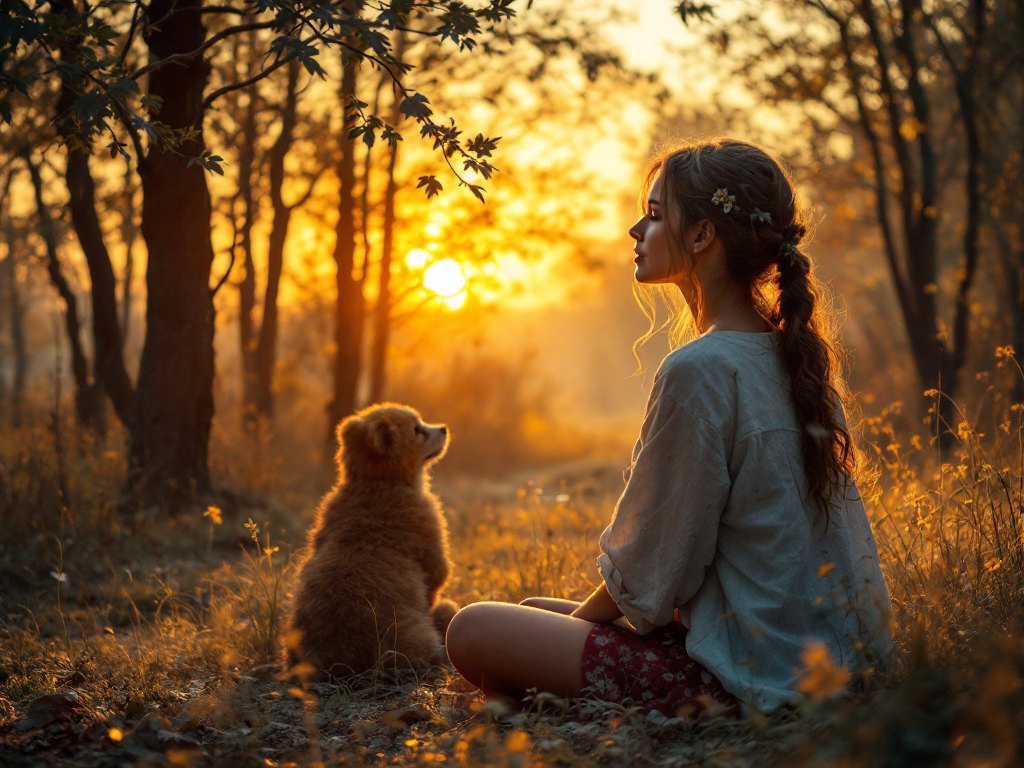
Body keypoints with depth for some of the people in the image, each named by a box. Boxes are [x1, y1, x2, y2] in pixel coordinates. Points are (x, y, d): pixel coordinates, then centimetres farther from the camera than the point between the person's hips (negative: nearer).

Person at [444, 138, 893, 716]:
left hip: (754, 678, -9)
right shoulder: (795, 356, 8)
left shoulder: (699, 372, -21)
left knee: (475, 631, -7)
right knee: (536, 609, 19)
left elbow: (649, 574, -14)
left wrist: (579, 621, 6)